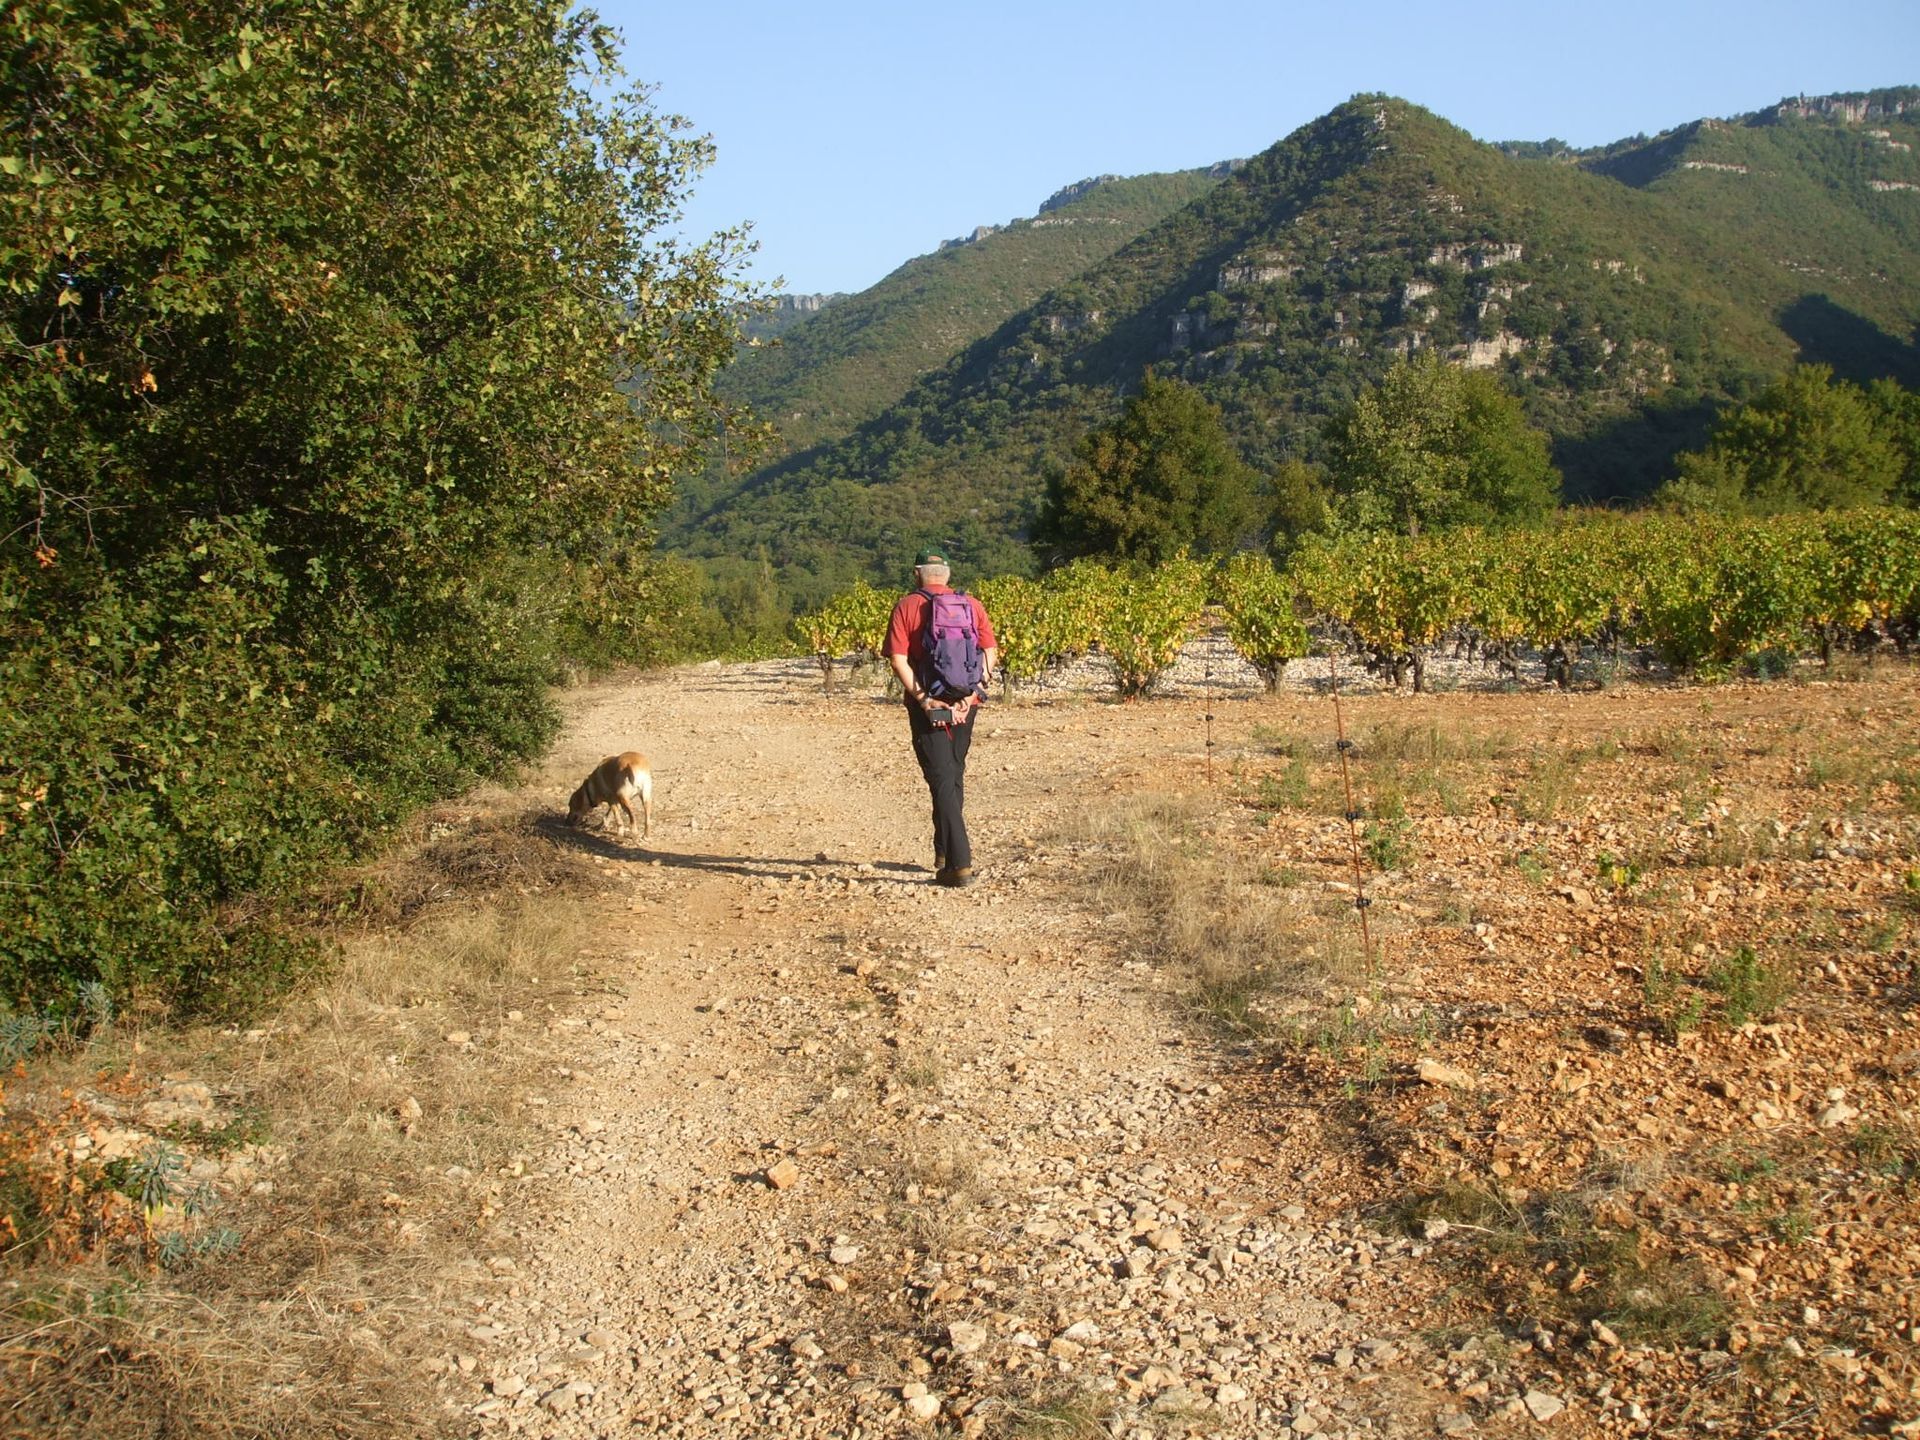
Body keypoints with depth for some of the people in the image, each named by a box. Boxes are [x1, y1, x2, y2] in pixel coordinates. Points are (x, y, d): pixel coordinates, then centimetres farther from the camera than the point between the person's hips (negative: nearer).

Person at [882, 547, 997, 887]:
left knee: (942, 779, -4)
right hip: (965, 703, 4)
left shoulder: (906, 606, -4)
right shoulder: (971, 604, 6)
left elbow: (898, 659, -13)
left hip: (927, 705, -4)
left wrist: (921, 697, -14)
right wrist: (975, 690, -5)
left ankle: (959, 863, -11)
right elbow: (990, 652, 0)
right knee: (955, 774, 20)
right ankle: (945, 852, 31)